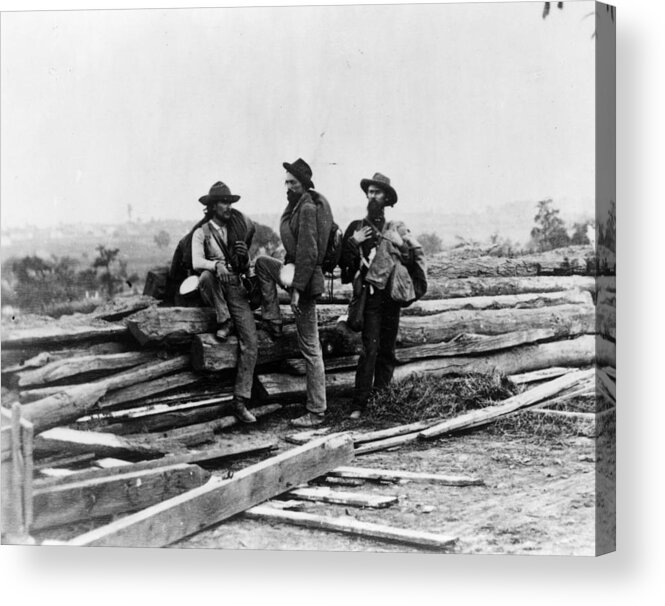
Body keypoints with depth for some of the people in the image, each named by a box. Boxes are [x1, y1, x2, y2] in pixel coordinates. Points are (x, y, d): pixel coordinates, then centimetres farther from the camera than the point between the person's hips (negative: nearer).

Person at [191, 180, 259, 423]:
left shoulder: (236, 229, 14)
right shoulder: (201, 233, 0)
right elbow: (196, 262, -18)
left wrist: (244, 257, -7)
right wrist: (216, 264, -38)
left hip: (236, 290, 3)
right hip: (212, 292, -3)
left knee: (250, 343, -11)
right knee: (206, 275, -39)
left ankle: (240, 401, -7)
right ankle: (223, 321, -19)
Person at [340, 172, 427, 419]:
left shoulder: (397, 229, 10)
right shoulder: (356, 227, 10)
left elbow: (417, 255, 14)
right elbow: (343, 262, 7)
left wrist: (419, 284, 3)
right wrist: (353, 242, -6)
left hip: (392, 295, 2)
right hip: (369, 294, -2)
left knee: (387, 350, 7)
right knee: (370, 348, -13)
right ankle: (359, 404, -12)